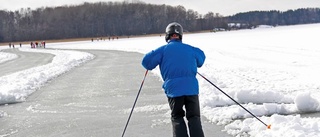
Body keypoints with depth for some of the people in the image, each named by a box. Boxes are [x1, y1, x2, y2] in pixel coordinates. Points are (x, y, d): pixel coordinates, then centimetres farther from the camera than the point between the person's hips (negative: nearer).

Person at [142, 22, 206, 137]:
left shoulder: (163, 50, 1)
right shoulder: (190, 49, 10)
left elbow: (147, 62, -3)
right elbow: (201, 59, 29)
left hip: (173, 89, -1)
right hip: (191, 88, 1)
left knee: (177, 118, 15)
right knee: (194, 117, 12)